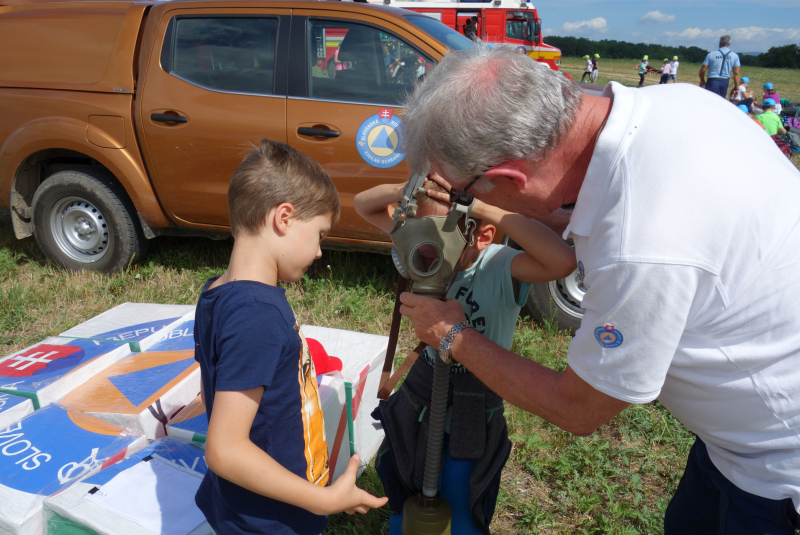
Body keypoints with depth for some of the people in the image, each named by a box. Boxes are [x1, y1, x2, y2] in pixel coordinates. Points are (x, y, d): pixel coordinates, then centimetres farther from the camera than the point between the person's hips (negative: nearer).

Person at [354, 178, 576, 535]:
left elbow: (563, 261, -47)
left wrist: (484, 208, -46)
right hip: (420, 394, 5)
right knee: (402, 502, 26)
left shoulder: (500, 268, -26)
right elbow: (363, 205, -6)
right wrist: (405, 192, -29)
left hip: (474, 409, -4)